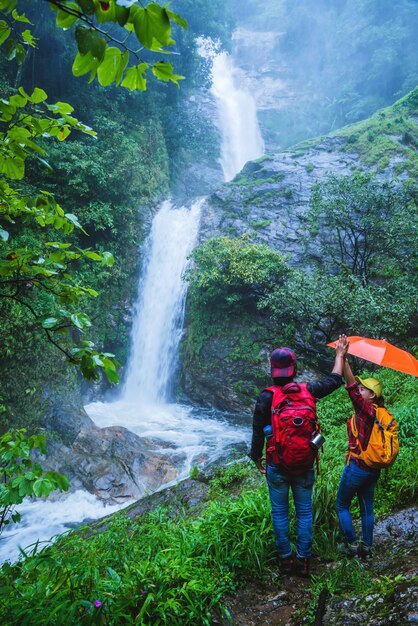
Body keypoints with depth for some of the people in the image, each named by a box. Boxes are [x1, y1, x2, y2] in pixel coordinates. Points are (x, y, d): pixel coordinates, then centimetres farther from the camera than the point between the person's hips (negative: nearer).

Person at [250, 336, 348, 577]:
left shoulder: (265, 398, -13)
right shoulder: (308, 391, -9)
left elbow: (258, 433, -6)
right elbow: (335, 380, 8)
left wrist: (257, 457, 10)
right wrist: (340, 355, 21)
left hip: (277, 466, -1)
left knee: (280, 513, 12)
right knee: (304, 512, 14)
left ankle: (285, 559, 20)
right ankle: (304, 560, 20)